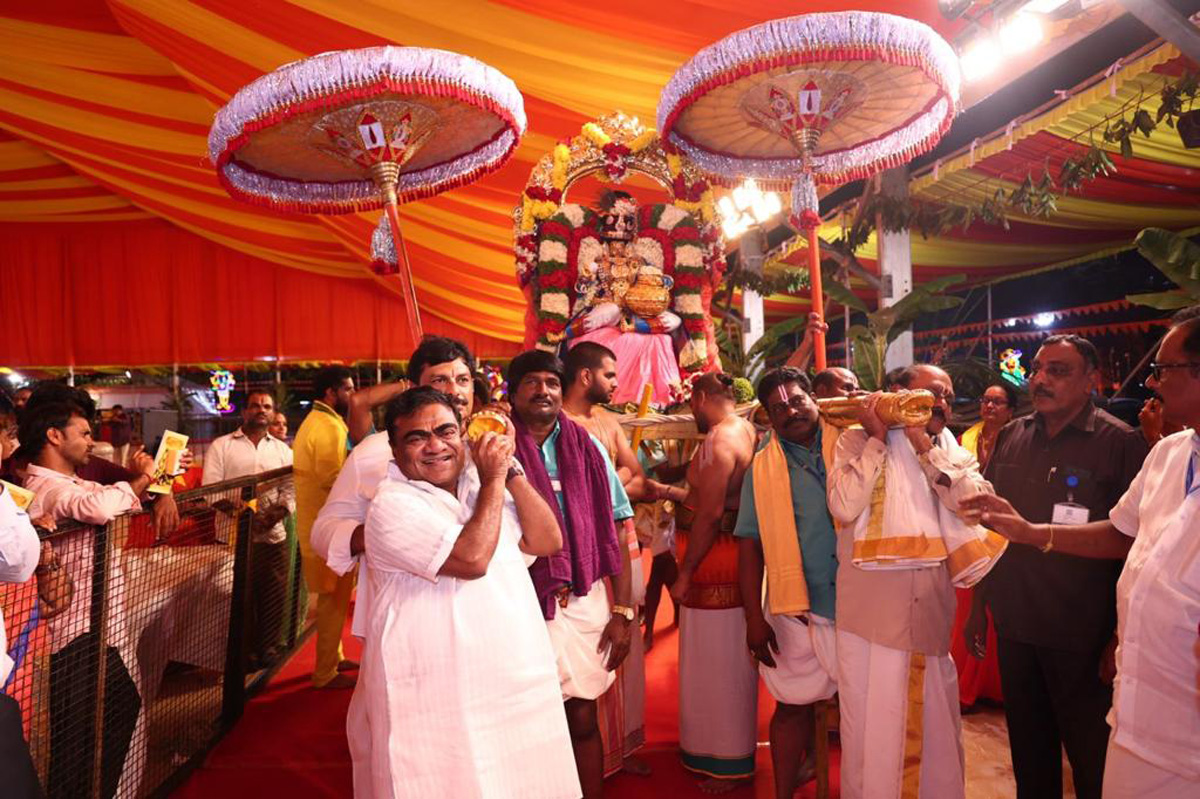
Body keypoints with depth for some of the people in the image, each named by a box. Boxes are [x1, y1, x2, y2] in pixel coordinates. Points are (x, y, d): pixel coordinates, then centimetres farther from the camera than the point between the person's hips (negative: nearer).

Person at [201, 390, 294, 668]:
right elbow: (210, 487, -2)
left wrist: (280, 510, -10)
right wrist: (232, 506, -19)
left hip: (273, 533, 3)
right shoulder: (221, 446, 6)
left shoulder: (282, 450, 14)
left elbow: (291, 488, 9)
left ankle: (268, 646, 22)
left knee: (274, 595, 5)